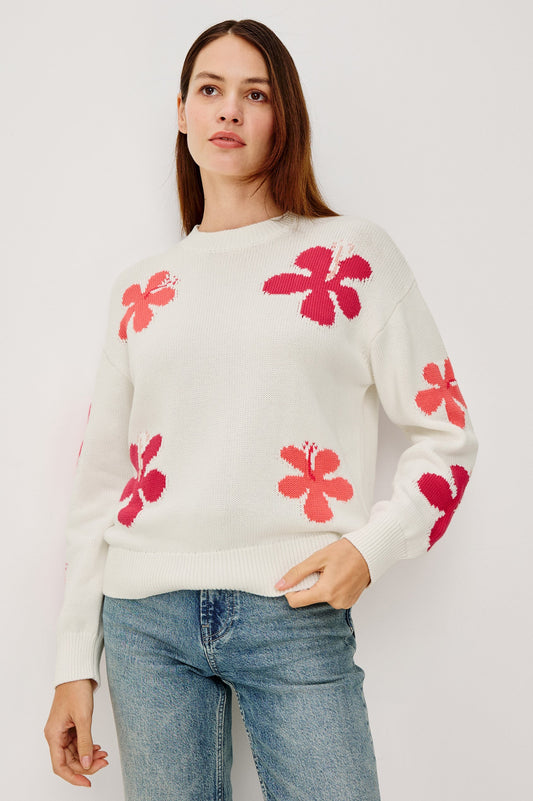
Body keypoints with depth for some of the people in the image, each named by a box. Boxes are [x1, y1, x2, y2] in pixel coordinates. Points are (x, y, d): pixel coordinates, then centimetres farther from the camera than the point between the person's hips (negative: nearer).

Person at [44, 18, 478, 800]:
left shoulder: (354, 253, 4)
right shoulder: (140, 288, 12)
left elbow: (445, 429, 5)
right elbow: (101, 479, 13)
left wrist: (373, 545, -12)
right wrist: (76, 662, 10)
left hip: (295, 616, -2)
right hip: (146, 620, 3)